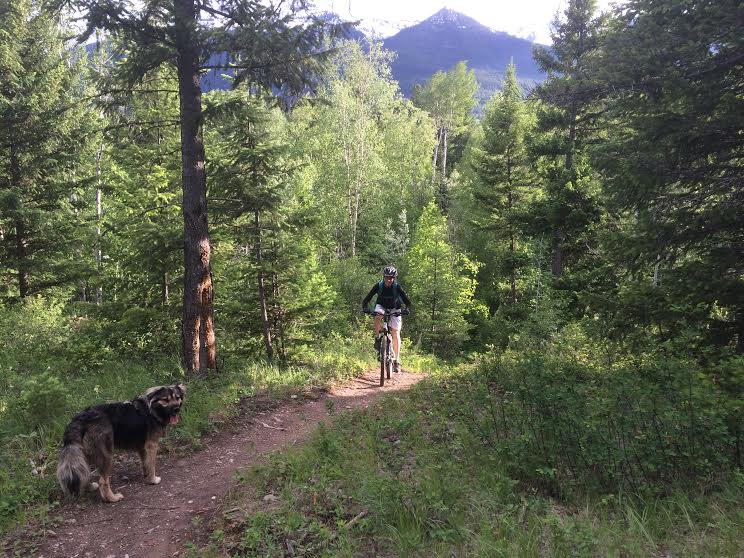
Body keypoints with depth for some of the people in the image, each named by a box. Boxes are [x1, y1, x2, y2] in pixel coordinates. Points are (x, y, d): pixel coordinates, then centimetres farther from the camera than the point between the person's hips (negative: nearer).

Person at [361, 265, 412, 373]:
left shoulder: (397, 287, -24)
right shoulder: (378, 286, -22)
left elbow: (407, 301, -24)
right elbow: (367, 298, -23)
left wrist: (407, 309, -44)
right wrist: (364, 307, -41)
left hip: (394, 309, -1)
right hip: (381, 306, 1)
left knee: (396, 334, -8)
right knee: (377, 316, -37)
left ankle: (397, 360, -2)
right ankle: (377, 338, -17)